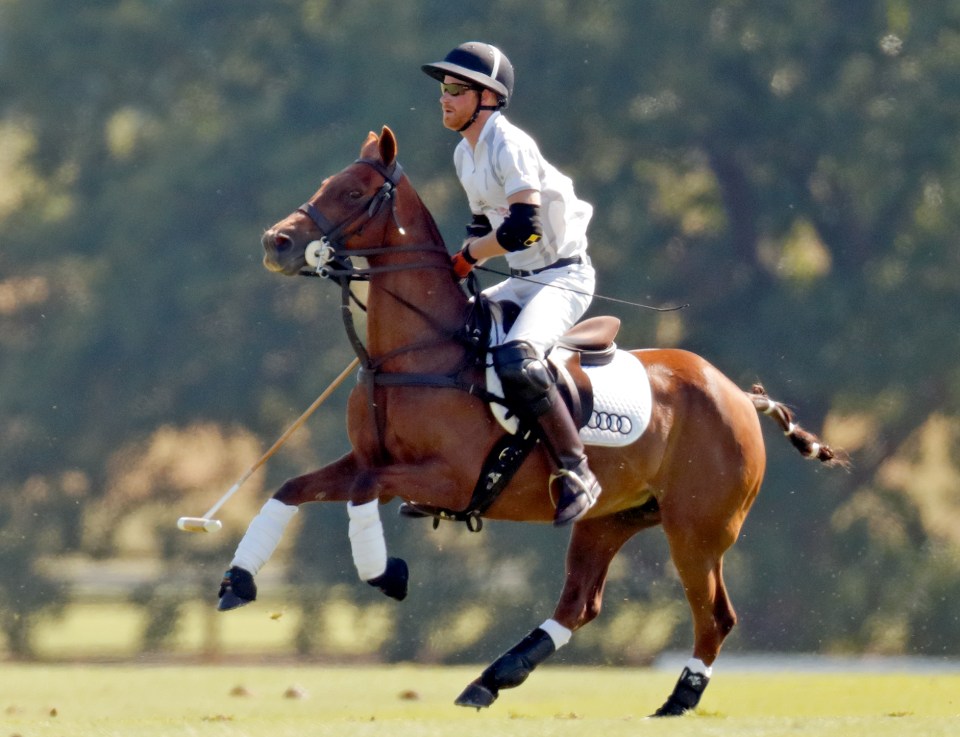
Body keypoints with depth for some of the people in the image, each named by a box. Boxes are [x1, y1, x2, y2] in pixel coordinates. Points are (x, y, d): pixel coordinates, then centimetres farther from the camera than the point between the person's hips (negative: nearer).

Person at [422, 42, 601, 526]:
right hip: (522, 281, 10)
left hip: (564, 277, -10)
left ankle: (576, 473, -25)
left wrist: (467, 256, -14)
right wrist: (455, 266, 4)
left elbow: (526, 227, -27)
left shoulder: (509, 146, -18)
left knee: (516, 361, -33)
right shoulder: (465, 155, 11)